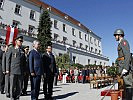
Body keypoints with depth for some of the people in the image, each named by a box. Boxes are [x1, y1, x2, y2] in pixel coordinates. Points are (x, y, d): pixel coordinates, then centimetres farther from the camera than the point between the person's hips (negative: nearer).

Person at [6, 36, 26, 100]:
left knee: (19, 86, 7)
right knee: (12, 86, 3)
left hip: (21, 71, 4)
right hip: (13, 70, -3)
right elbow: (8, 60, 1)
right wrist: (7, 69, -5)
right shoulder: (11, 49, 4)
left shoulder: (22, 51, 14)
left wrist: (24, 70, 10)